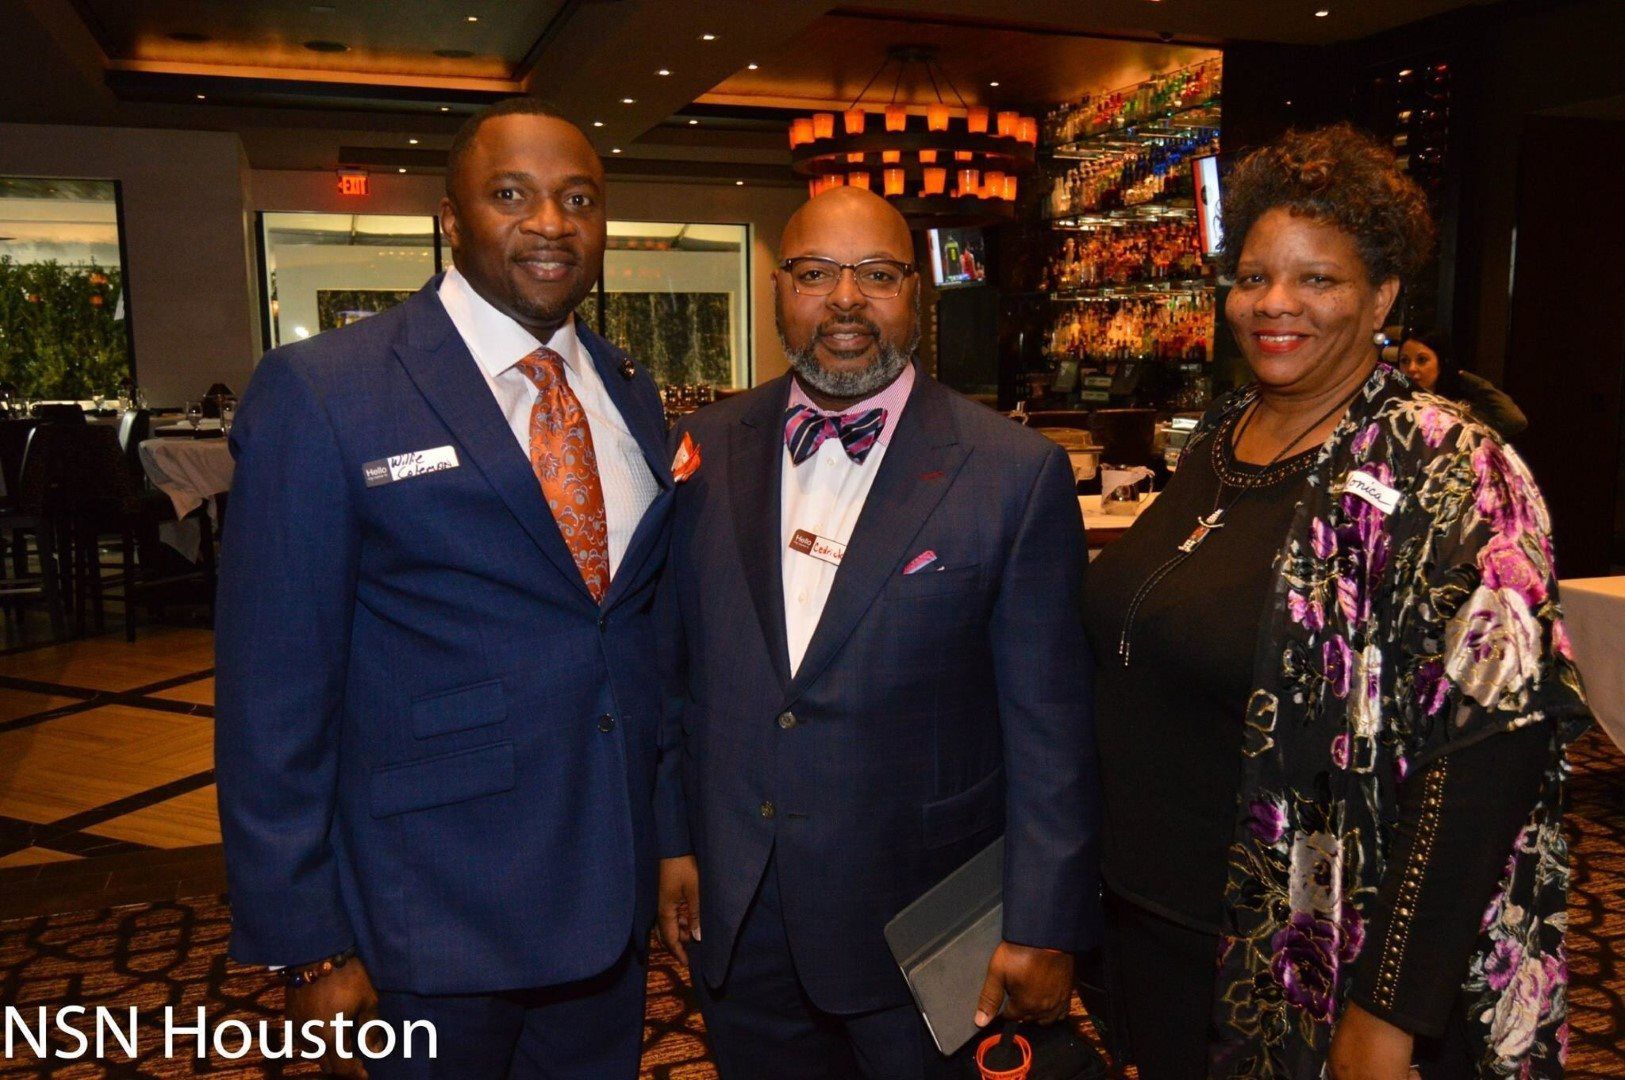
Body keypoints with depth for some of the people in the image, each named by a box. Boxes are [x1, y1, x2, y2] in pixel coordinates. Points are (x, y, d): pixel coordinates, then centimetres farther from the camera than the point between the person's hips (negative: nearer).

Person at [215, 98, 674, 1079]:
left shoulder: (632, 394, 5)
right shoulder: (320, 394, -13)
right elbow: (274, 696, -12)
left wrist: (674, 840, 12)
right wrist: (309, 950, -10)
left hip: (613, 889, 5)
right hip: (431, 919, -5)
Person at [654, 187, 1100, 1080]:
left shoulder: (1016, 473, -12)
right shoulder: (708, 448, -1)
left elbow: (1048, 726, -9)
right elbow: (675, 663, 6)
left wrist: (1044, 926, -8)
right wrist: (672, 837, 8)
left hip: (917, 918, -3)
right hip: (732, 914, 3)